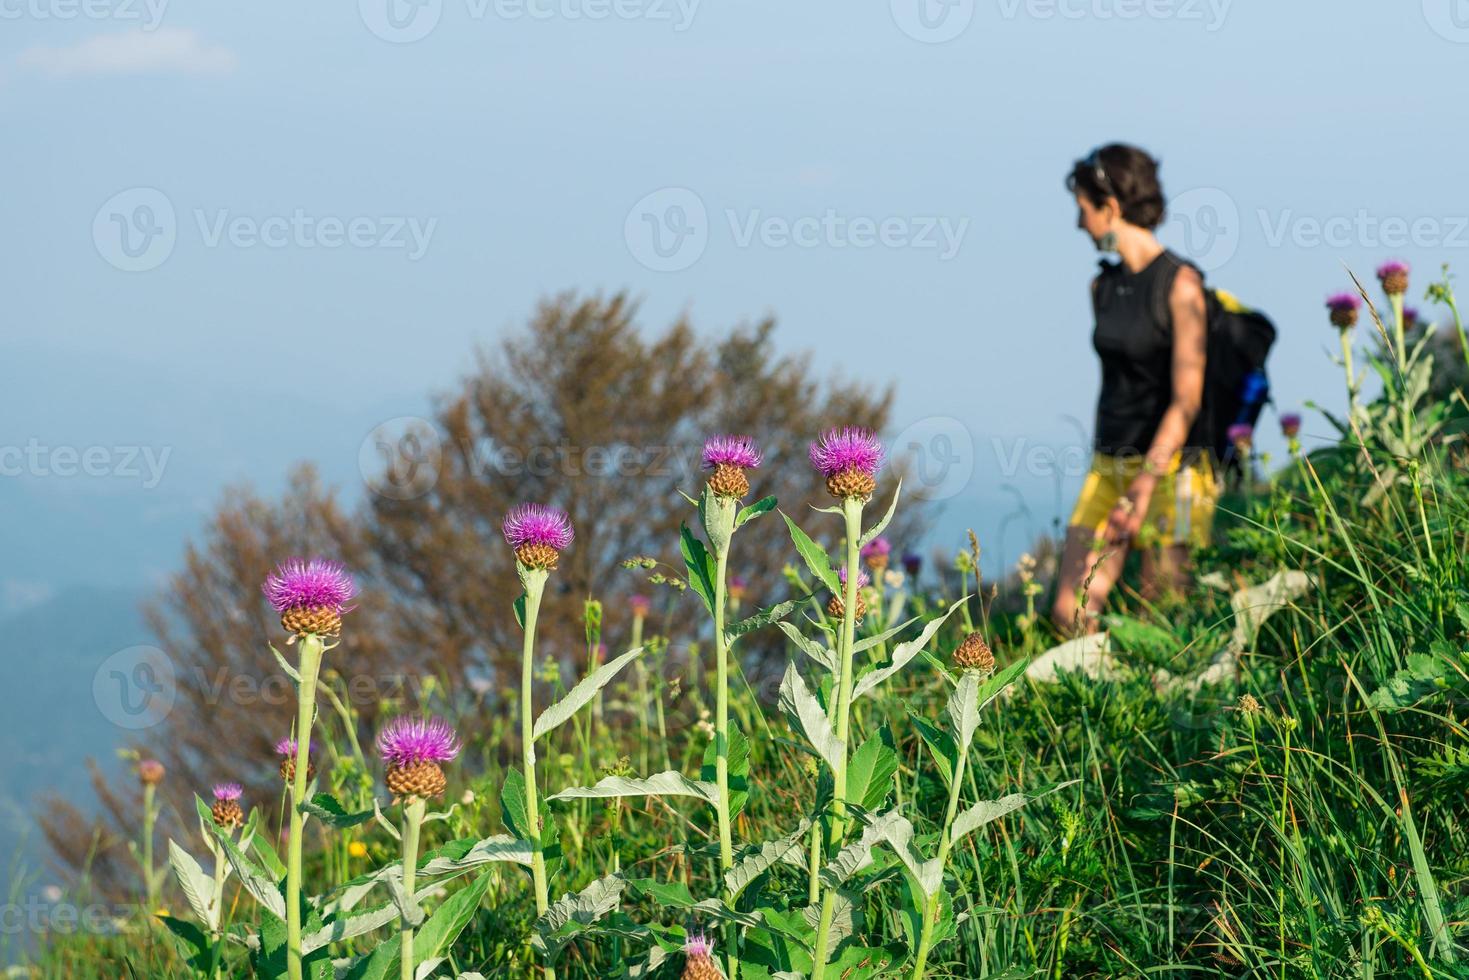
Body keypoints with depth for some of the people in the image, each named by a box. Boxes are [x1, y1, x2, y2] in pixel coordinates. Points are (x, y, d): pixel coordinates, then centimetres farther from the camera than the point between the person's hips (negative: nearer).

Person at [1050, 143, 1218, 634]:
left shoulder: (1179, 284, -10)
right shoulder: (1104, 287, 11)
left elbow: (1186, 400, -15)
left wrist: (1145, 485, -23)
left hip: (1169, 469, -7)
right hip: (1107, 465, 7)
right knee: (1071, 613, -2)